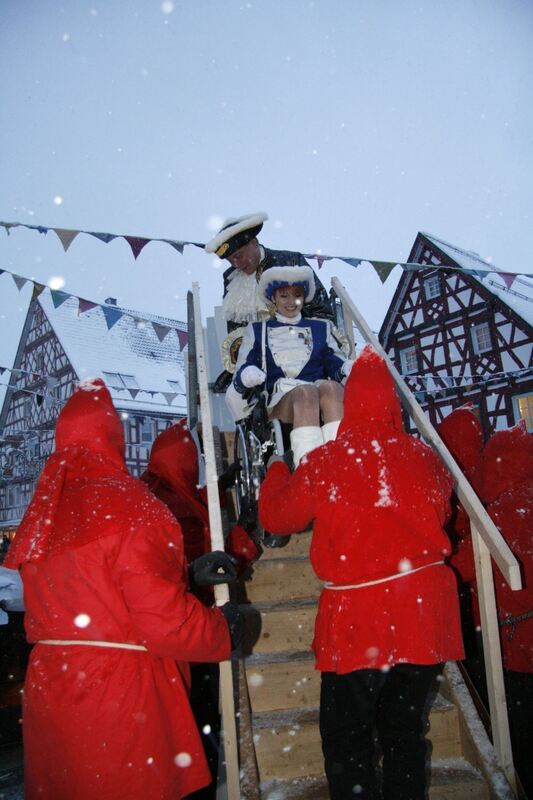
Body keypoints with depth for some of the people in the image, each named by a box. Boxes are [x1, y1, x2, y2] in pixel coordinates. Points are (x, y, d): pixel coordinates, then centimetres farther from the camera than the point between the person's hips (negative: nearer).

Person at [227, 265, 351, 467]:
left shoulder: (320, 328, 30)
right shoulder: (257, 330, 26)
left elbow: (335, 363, 18)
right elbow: (243, 371, 15)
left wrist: (349, 368, -6)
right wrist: (247, 376, -10)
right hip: (277, 403, -1)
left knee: (330, 386, -36)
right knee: (306, 391, -38)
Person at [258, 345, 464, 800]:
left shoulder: (324, 464, -12)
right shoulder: (423, 456, -3)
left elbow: (275, 516, 2)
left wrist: (277, 470, 21)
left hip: (358, 618, -3)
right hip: (425, 614, 4)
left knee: (347, 737, 14)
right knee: (406, 730, 20)